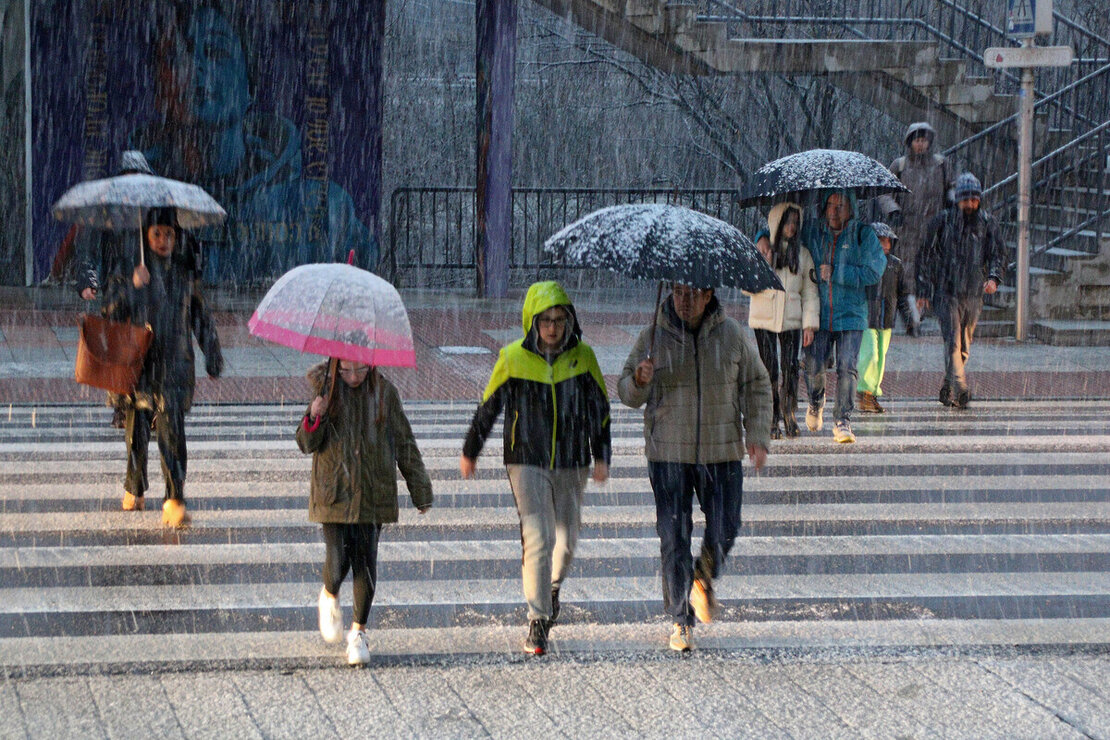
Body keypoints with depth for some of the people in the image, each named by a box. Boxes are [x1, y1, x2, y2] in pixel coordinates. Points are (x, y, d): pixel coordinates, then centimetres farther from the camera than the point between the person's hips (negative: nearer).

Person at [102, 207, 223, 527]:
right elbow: (113, 308, -8)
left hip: (175, 361, 0)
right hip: (138, 361, 0)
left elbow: (200, 314, 16)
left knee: (172, 428, -12)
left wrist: (212, 355, 18)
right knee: (137, 428, 8)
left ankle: (175, 500, -16)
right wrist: (132, 285, -25)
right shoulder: (128, 266, 1)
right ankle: (134, 489, 32)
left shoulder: (185, 271, 8)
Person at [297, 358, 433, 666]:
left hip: (373, 493, 1)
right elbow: (307, 444, 0)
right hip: (334, 492, 0)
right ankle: (329, 597, 28)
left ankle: (358, 632, 13)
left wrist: (420, 489, 10)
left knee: (365, 561, -2)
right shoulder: (327, 389, 0)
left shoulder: (384, 392, 0)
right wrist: (314, 418, -21)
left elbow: (404, 443, 7)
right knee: (338, 561, -8)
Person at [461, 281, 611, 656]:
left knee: (567, 538, 14)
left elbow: (599, 408, 6)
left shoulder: (582, 356, -3)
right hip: (527, 461, -3)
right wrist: (469, 452, 12)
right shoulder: (513, 358, -8)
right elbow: (488, 407, 3)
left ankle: (553, 584, 46)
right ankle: (538, 621, -9)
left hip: (571, 463, 3)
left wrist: (601, 457, 1)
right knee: (536, 538, -13)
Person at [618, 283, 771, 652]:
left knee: (724, 531, 1)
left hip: (722, 453, 1)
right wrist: (639, 381, -19)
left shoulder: (731, 335, 1)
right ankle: (681, 621, 8)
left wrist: (757, 437, 1)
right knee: (674, 538, -2)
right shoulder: (653, 337, -1)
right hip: (668, 452, -1)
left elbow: (757, 386, 10)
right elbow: (628, 394, 4)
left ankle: (704, 578, 34)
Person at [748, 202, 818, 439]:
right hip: (764, 320, -1)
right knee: (769, 370, -5)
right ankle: (772, 421, 1)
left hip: (791, 320, 1)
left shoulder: (802, 254, 8)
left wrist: (809, 324, -1)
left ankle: (789, 415, 10)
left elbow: (810, 292, 8)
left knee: (790, 368, -6)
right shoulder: (760, 250, 4)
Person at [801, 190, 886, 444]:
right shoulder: (811, 230, 7)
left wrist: (835, 273, -10)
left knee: (846, 368, -8)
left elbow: (873, 272, -9)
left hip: (850, 312, -2)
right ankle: (816, 404, 31)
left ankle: (843, 420, 2)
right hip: (818, 313, 2)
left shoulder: (863, 233, -1)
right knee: (813, 365, 0)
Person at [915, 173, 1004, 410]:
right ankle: (961, 389, -26)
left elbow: (998, 254, 8)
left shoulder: (987, 224, 6)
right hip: (946, 292, -4)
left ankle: (947, 390, 24)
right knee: (953, 341, -17)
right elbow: (926, 255, 3)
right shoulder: (943, 221, -2)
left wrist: (993, 277, -13)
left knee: (964, 346, 9)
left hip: (973, 294, 4)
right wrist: (923, 290, 1)